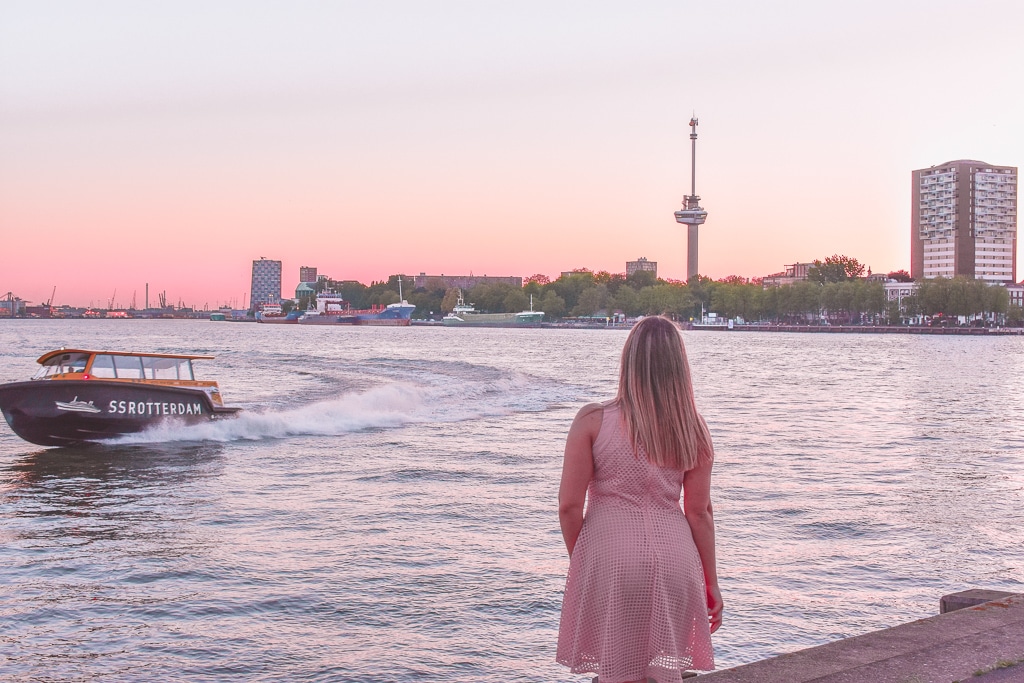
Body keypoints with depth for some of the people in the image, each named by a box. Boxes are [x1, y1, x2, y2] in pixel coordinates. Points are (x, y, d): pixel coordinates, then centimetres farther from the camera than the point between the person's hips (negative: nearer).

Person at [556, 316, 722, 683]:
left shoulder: (593, 420, -7)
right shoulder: (692, 429, 1)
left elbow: (569, 506, -7)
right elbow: (699, 513, 3)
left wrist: (579, 559, 10)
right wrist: (711, 582, 12)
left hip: (609, 557, -2)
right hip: (674, 559, 2)